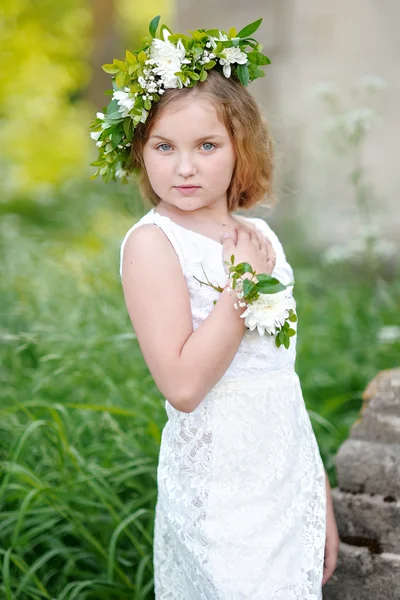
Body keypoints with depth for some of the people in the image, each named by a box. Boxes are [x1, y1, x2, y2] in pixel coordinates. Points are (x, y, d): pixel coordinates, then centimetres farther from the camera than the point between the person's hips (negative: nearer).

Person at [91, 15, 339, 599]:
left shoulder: (260, 236, 7)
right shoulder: (153, 242, -13)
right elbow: (182, 385, -24)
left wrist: (322, 498, 16)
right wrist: (244, 282, -18)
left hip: (294, 474, 6)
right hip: (221, 491, -6)